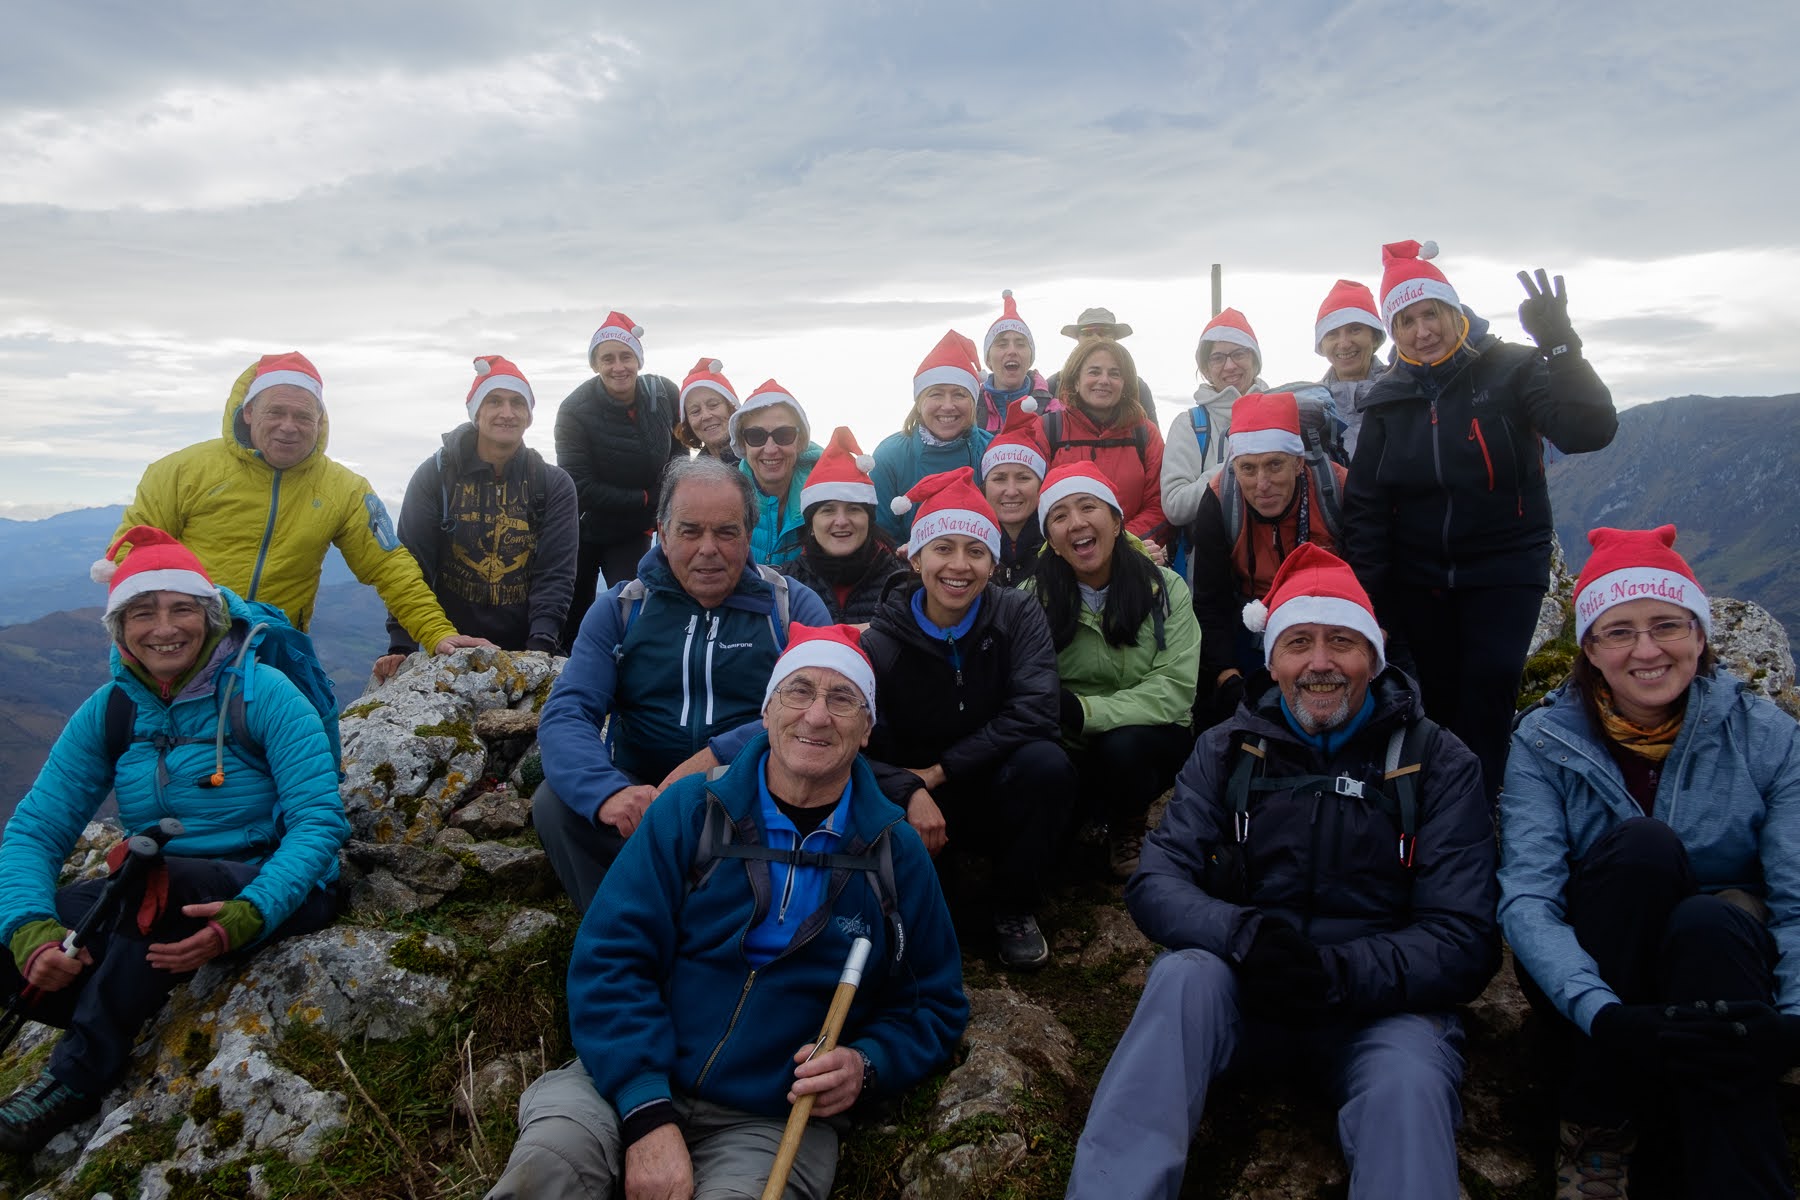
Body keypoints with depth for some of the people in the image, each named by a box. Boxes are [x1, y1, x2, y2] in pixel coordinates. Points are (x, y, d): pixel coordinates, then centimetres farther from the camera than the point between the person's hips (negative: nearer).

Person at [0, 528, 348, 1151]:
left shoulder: (261, 694, -12)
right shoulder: (109, 711, 2)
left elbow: (319, 821, -19)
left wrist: (248, 915, -35)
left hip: (278, 892, -5)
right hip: (159, 902, 5)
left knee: (158, 876, -35)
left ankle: (78, 1076, -18)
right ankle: (136, 1029, 0)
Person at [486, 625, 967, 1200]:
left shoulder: (896, 854, 2)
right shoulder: (691, 809, -1)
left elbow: (935, 1005, 10)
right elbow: (609, 955, -8)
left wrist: (866, 1067, -11)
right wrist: (648, 1114, -18)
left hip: (777, 1120, 1)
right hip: (630, 1083, 0)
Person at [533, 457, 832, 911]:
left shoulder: (794, 606, 3)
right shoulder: (619, 609, 7)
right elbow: (566, 714, -5)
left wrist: (717, 756, -23)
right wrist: (608, 790, -27)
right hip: (640, 793, 2)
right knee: (554, 801, -24)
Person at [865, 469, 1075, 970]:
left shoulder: (1018, 615, -10)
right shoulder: (883, 637, -11)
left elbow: (1033, 714, -22)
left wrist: (939, 770, -23)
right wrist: (910, 792, -37)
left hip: (996, 790, 1)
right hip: (914, 797, 0)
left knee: (1047, 764, -32)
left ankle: (1015, 912, -5)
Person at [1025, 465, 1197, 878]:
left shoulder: (1166, 589, -9)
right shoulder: (1034, 595, -8)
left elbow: (1173, 691, -18)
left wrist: (1081, 710, -30)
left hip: (1149, 740, 0)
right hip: (1071, 751, 1)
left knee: (1122, 744, -33)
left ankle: (1128, 828, 2)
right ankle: (1091, 819, 6)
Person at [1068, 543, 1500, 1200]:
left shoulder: (1439, 764, 0)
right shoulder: (1227, 750, 5)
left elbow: (1463, 942, -8)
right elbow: (1155, 884, -5)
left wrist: (1341, 973, -27)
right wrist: (1244, 935, -27)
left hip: (1385, 1000, -1)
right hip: (1245, 992, 2)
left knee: (1408, 1085, -34)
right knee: (1186, 973, -30)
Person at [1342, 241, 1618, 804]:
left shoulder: (1509, 371, -7)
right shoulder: (1388, 398, 2)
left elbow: (1589, 431, -21)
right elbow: (1364, 505, 2)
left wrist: (1559, 346, -30)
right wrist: (1368, 598, -2)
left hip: (1504, 569, -3)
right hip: (1416, 578, 3)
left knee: (1488, 687, -13)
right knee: (1436, 696, 7)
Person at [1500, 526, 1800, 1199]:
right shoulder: (1544, 742, -8)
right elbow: (1526, 900, -20)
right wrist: (1605, 1015, -38)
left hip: (1726, 963, 0)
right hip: (1591, 981, 0)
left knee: (1708, 921, -34)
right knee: (1642, 843, -29)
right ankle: (1597, 1131, -22)